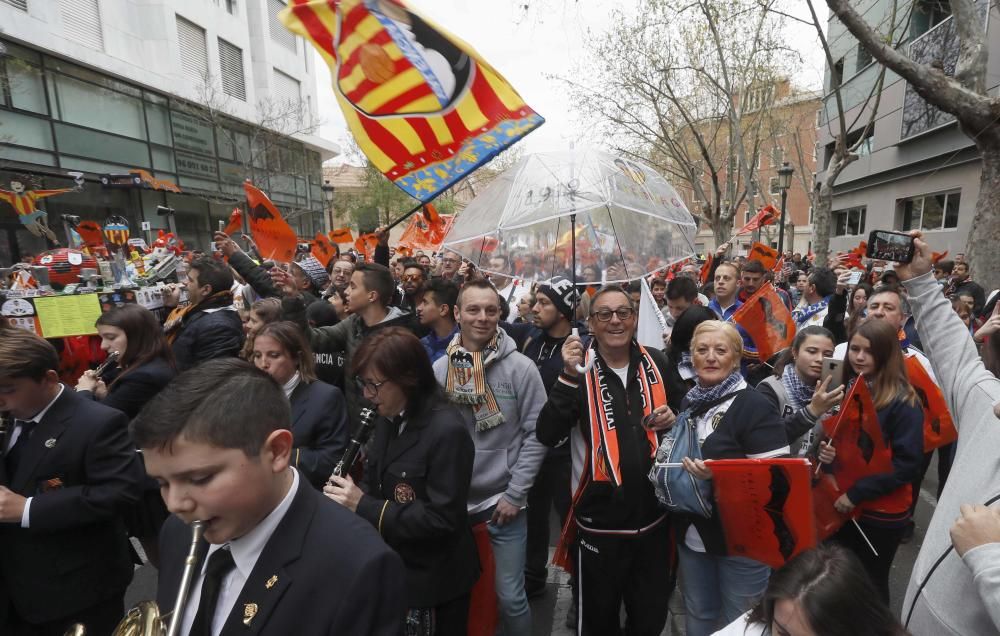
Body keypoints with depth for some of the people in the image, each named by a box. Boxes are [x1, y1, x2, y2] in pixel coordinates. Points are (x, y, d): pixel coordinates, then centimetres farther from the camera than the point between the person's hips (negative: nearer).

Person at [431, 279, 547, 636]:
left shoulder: (521, 368, -11)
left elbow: (536, 434, -9)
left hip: (504, 499, -2)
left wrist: (515, 494, -10)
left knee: (510, 596, 7)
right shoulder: (439, 369, -4)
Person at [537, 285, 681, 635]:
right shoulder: (579, 368, -10)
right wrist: (568, 377, -31)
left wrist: (674, 419, -8)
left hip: (653, 515, 3)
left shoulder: (657, 363, -2)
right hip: (600, 520, -2)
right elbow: (548, 436, -21)